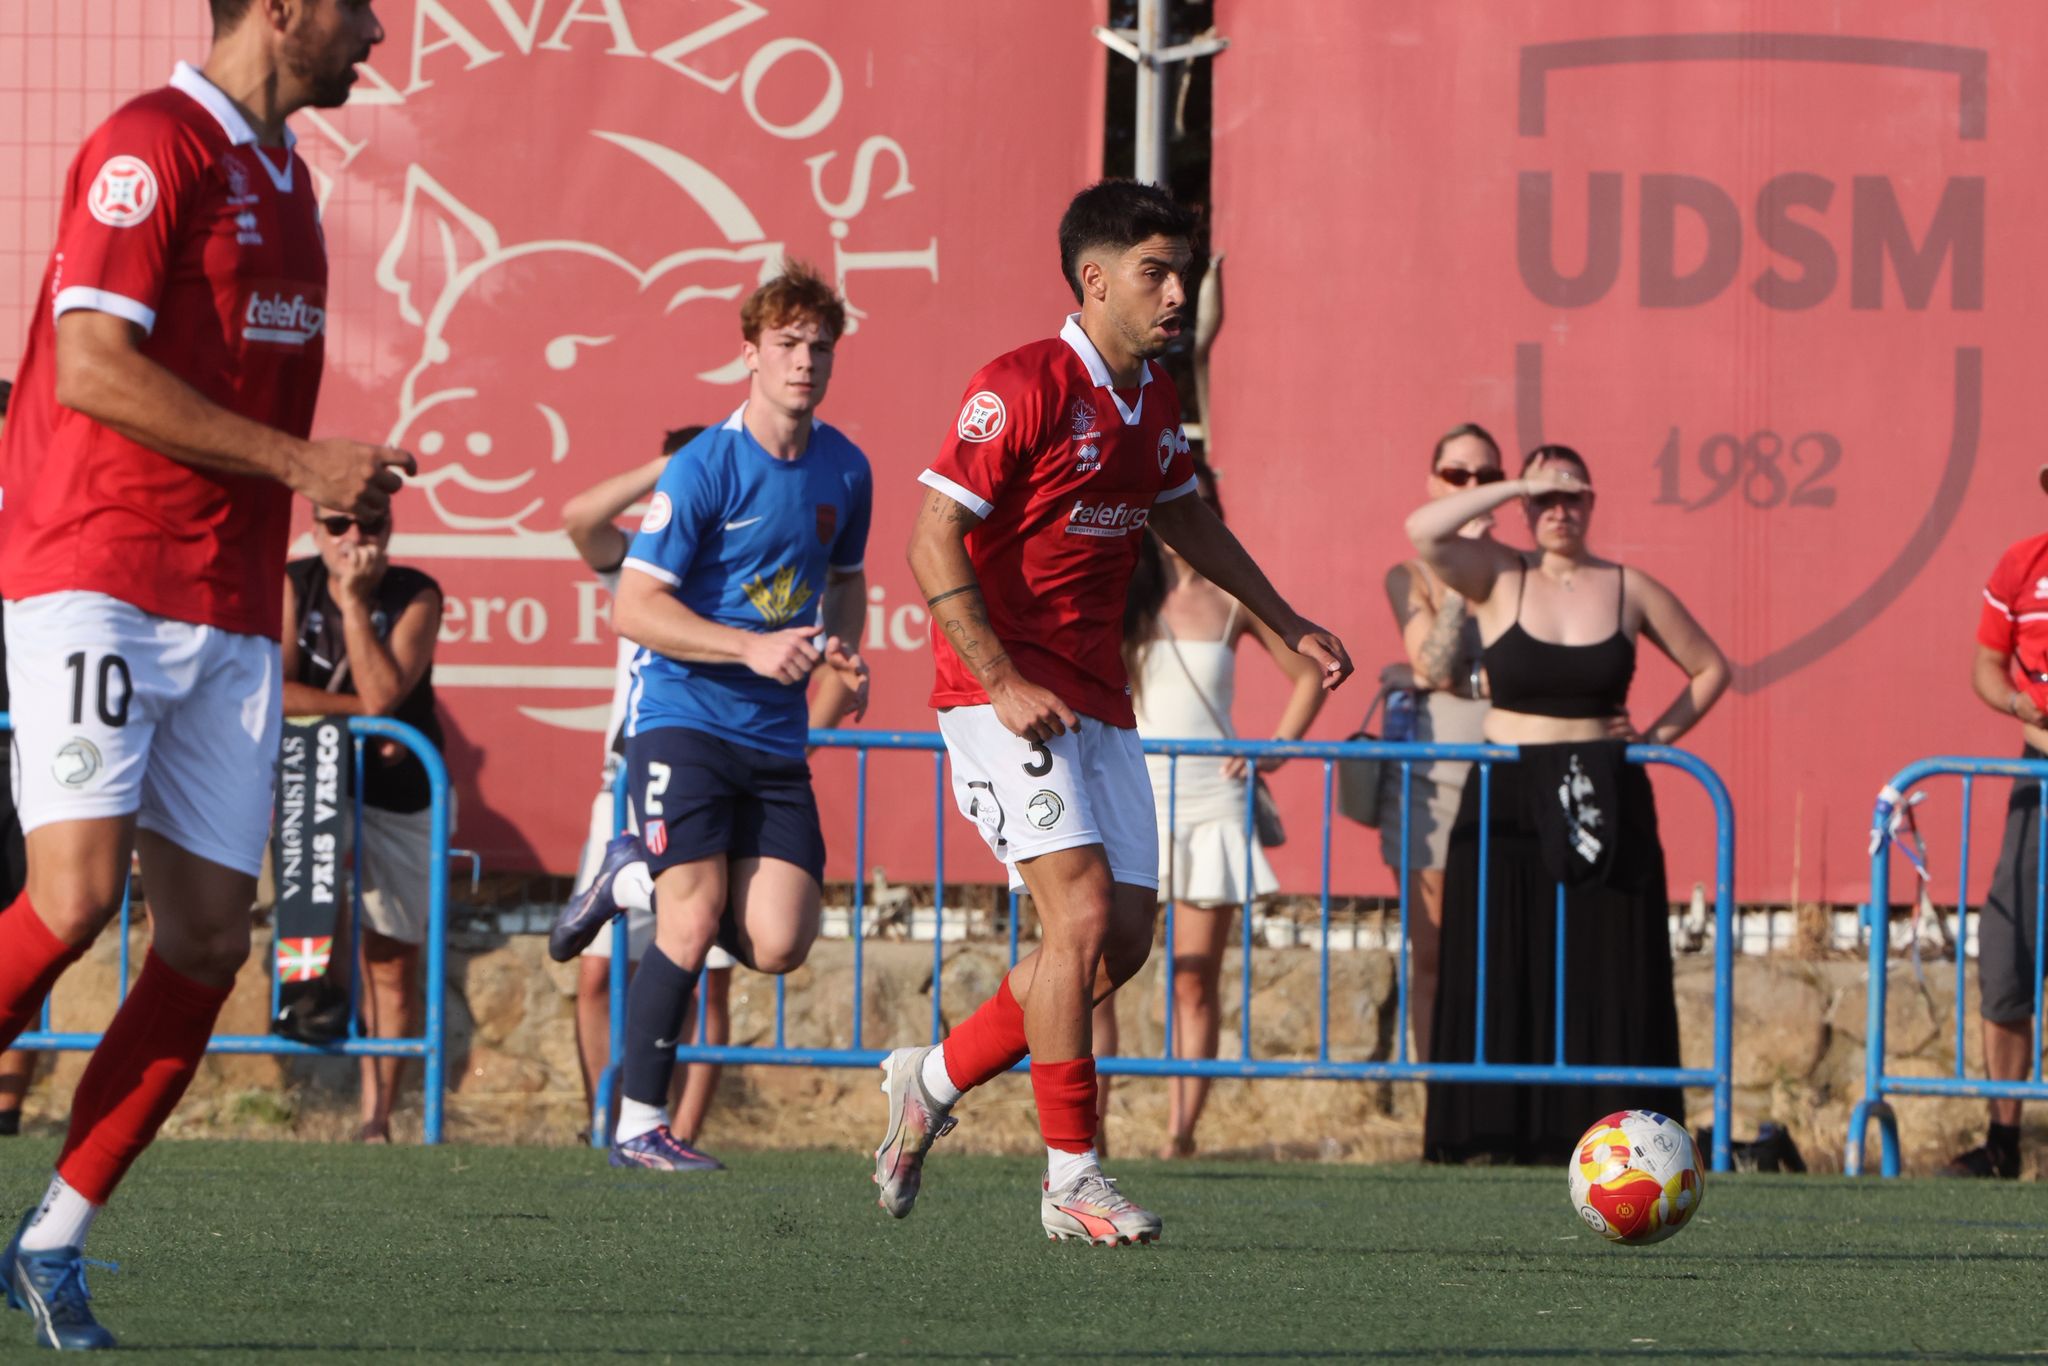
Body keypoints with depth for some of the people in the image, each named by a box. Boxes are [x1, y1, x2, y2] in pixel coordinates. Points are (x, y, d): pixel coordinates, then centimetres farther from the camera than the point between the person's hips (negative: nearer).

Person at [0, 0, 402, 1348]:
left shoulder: (283, 174, 19)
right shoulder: (153, 146, -9)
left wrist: (341, 482, 14)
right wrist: (300, 462, -16)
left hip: (227, 609, 8)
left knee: (210, 939, 1)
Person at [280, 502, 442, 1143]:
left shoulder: (416, 596, -12)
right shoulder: (294, 586, -8)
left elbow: (382, 695, -25)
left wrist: (354, 598, -25)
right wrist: (359, 708, -19)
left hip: (401, 798, 0)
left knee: (393, 965, -1)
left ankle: (377, 1119, 6)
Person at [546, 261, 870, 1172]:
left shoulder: (844, 470, 8)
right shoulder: (704, 468, -10)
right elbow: (634, 608, -12)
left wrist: (840, 653, 7)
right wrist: (751, 648, -22)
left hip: (775, 736, 5)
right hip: (683, 717, -5)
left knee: (777, 945, -7)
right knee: (694, 922, -16)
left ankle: (638, 874, 21)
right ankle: (639, 1126, -4)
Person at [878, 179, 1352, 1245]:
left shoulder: (1152, 399, 11)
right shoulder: (1022, 388, -14)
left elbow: (1186, 520, 30)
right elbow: (933, 540, -17)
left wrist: (1288, 625, 30)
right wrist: (1003, 683, -23)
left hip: (1098, 701, 8)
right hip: (1004, 691, -8)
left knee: (1125, 938, 4)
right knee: (1083, 911, -18)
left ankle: (933, 1079, 22)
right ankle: (1070, 1178, -13)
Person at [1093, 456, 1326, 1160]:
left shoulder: (1233, 599, 6)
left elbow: (1307, 674, 15)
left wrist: (1275, 751, 5)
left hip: (1208, 801, 1)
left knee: (1196, 980, -1)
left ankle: (1181, 1132, 0)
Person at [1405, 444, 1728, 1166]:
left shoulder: (1629, 590, 8)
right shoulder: (1500, 578, 3)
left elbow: (1711, 667, 18)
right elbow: (1423, 530, -14)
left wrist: (1661, 732, 5)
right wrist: (1516, 488, -10)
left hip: (1604, 804, 1)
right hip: (1508, 799, -1)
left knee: (1606, 975, -2)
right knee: (1503, 977, -4)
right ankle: (1496, 1136, -3)